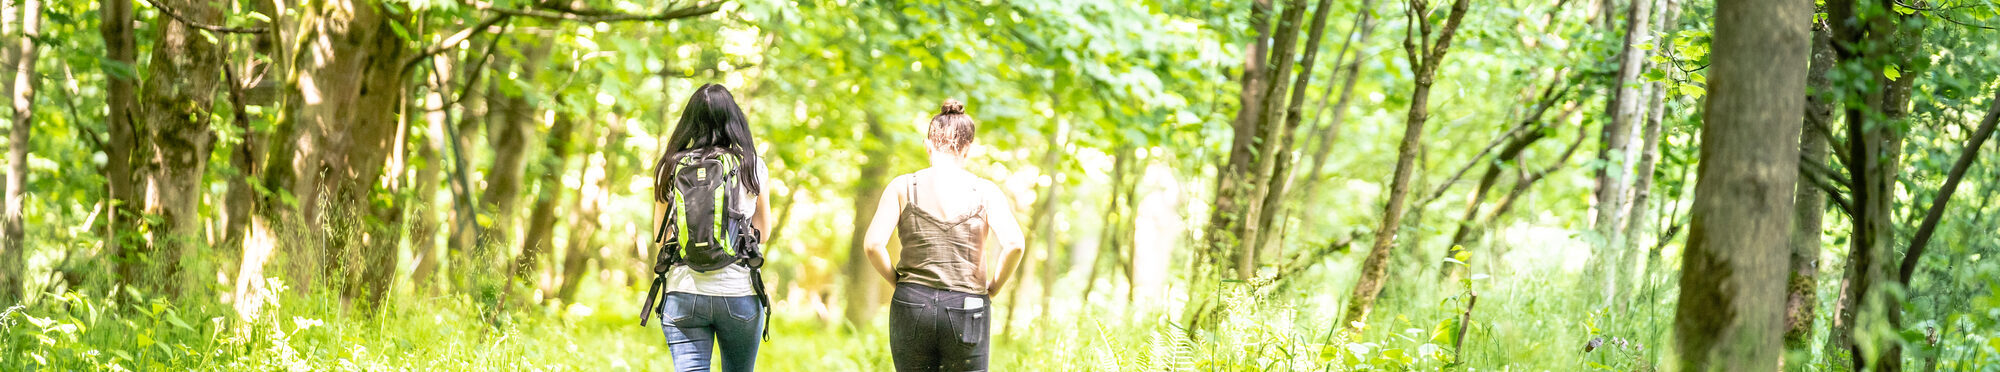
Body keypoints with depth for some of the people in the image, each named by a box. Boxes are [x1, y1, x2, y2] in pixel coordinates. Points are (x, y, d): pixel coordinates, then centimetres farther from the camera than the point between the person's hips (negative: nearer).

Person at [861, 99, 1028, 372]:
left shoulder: (903, 187, 1)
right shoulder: (985, 192, 0)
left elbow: (873, 244, -9)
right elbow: (1014, 244, -13)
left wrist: (897, 281, 6)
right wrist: (993, 287, 2)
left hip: (912, 304, 1)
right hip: (968, 308, -1)